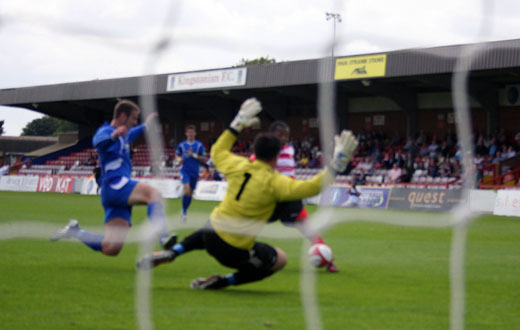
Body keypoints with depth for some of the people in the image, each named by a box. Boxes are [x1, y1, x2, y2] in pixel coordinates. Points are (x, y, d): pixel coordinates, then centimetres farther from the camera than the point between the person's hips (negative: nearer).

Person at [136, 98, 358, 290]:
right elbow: (311, 187, -21)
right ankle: (222, 282, 5)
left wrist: (238, 123, 26)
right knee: (280, 259, 16)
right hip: (235, 251, -6)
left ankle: (170, 253, 20)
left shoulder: (237, 166, 0)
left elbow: (218, 151, 23)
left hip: (212, 234, 6)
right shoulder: (274, 182, -15)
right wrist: (337, 163, -16)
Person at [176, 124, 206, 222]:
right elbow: (177, 156, 18)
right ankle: (184, 211, -13)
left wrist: (194, 155, -12)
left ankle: (184, 212, 29)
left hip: (195, 172, 2)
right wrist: (180, 160, -5)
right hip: (185, 170, -2)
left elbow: (204, 159, 1)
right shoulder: (181, 145, 3)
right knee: (186, 189, -24)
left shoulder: (199, 145, 1)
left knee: (190, 193, 9)